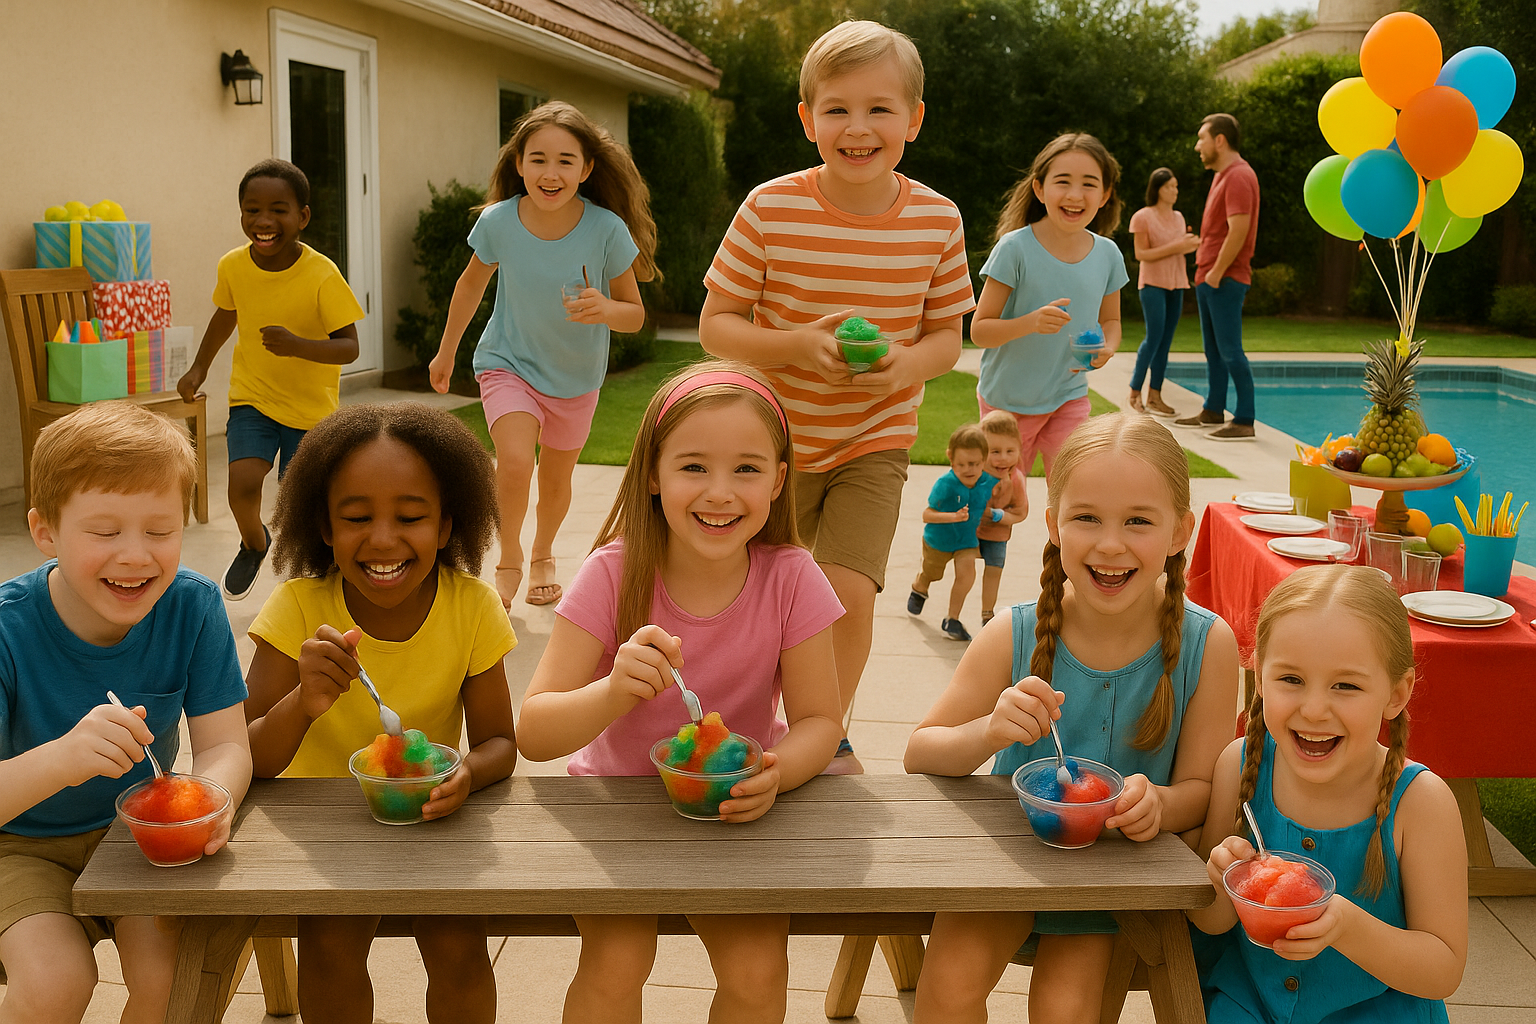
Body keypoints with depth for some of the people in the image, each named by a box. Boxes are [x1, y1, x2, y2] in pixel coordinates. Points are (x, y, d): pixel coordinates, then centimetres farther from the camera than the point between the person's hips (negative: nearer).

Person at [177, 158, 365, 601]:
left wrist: (297, 345, -38)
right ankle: (254, 543, 18)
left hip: (312, 404, -2)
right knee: (242, 485, -17)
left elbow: (348, 347, -21)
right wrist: (199, 367, 14)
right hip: (252, 396, 2)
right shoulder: (233, 266, -10)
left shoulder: (322, 275, -22)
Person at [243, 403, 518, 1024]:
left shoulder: (472, 608, -13)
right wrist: (303, 704, -38)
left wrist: (469, 774, -29)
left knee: (457, 942, -19)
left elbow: (498, 740, -5)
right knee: (331, 939, -23)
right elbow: (246, 761, -16)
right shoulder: (299, 608, -16)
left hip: (428, 817, 1)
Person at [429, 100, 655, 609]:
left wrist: (605, 309, -36)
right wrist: (446, 352, 12)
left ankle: (542, 556, 50)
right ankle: (508, 560, 4)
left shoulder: (607, 229, -23)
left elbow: (636, 314, -12)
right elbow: (473, 281, 2)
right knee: (515, 462, -24)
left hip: (576, 376, 1)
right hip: (509, 363, -1)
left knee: (556, 480, 17)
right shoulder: (498, 221, -20)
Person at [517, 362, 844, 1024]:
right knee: (616, 962, -21)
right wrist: (614, 694, -42)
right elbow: (533, 733, -21)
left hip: (735, 811, 1)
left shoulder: (791, 580, -16)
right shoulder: (614, 574, -19)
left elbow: (819, 720, -8)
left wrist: (775, 771, -31)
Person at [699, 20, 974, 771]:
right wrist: (798, 344, -26)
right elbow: (715, 325, -9)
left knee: (847, 594, -11)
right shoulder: (770, 210, -15)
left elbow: (946, 335, 2)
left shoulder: (938, 220, -9)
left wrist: (908, 363, -21)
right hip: (778, 438, 0)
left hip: (875, 441, 1)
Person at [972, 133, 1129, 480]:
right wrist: (1031, 322, -34)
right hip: (1007, 399, -2)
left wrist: (1107, 348, -13)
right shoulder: (1015, 248, -18)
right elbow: (979, 330, -17)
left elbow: (1110, 320, 11)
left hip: (1069, 397, 3)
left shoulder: (1107, 254, -4)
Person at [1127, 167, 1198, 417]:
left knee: (1166, 340, 3)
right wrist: (1174, 247, -19)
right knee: (1154, 337, -12)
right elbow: (1141, 254, -12)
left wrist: (1192, 246, -3)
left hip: (1176, 284, 6)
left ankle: (1155, 396, 5)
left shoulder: (1178, 217, 14)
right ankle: (1135, 392, -2)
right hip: (1153, 284, -6)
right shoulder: (1143, 217, -6)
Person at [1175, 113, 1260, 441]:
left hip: (1225, 280, -10)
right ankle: (1213, 413, 24)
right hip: (1210, 277, 10)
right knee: (1213, 350, 16)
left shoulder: (1239, 177, -14)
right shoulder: (1222, 175, 19)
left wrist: (1217, 272, -19)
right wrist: (1205, 270, 14)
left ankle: (1244, 422, -5)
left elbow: (1238, 230, -22)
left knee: (1229, 351, -9)